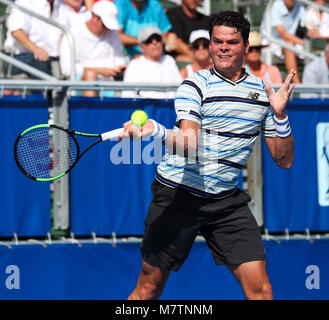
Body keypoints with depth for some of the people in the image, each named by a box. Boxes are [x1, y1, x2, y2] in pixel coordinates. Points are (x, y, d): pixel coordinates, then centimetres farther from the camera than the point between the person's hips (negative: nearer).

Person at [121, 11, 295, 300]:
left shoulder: (263, 91, 6)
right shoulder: (195, 85, -6)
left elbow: (284, 160, 7)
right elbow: (189, 144, -22)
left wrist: (280, 114, -9)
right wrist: (156, 131, -43)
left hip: (227, 200, 3)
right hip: (177, 195, -3)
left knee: (260, 289, -8)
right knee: (150, 287, 2)